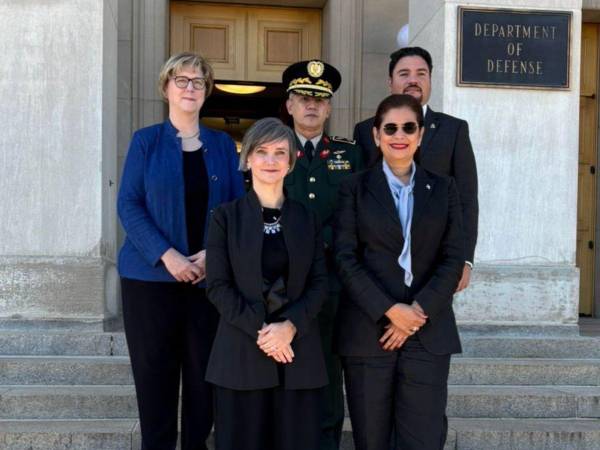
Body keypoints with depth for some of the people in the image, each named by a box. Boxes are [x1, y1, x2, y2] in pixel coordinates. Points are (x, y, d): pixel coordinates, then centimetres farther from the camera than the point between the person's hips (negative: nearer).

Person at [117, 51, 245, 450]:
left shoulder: (223, 145, 10)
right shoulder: (146, 141, 4)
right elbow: (129, 204, -4)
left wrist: (214, 253, -10)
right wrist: (167, 255, -16)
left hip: (208, 276, 2)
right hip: (151, 275, -1)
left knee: (203, 370, 5)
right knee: (154, 371, 3)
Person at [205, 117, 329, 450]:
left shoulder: (306, 218, 11)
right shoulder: (226, 216, 3)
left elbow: (319, 282, 4)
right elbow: (218, 286, -4)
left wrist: (290, 326, -12)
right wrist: (259, 330, -14)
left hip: (298, 350, 2)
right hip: (241, 351, -2)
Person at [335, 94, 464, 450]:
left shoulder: (443, 189, 11)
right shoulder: (355, 188, 6)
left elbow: (454, 258, 3)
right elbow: (345, 258, -3)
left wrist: (420, 309, -10)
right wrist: (389, 309, -13)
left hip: (428, 332, 1)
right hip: (367, 330, -1)